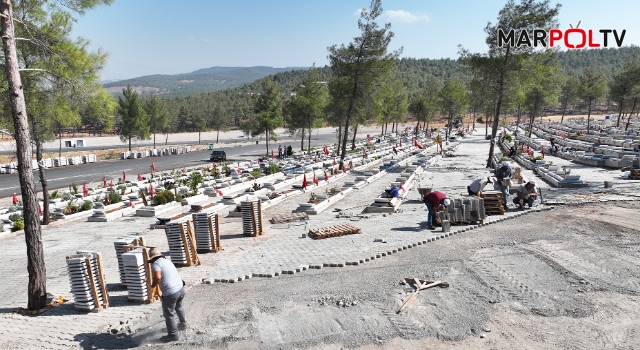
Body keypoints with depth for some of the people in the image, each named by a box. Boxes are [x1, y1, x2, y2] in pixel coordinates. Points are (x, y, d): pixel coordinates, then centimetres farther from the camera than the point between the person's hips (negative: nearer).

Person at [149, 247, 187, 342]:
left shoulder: (156, 264, -11)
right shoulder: (167, 261, 14)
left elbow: (157, 277, -29)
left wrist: (152, 286, -10)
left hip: (170, 293, -8)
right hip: (180, 288, 8)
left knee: (169, 314, 11)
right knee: (179, 306, 33)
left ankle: (173, 335, 23)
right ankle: (183, 324, 50)